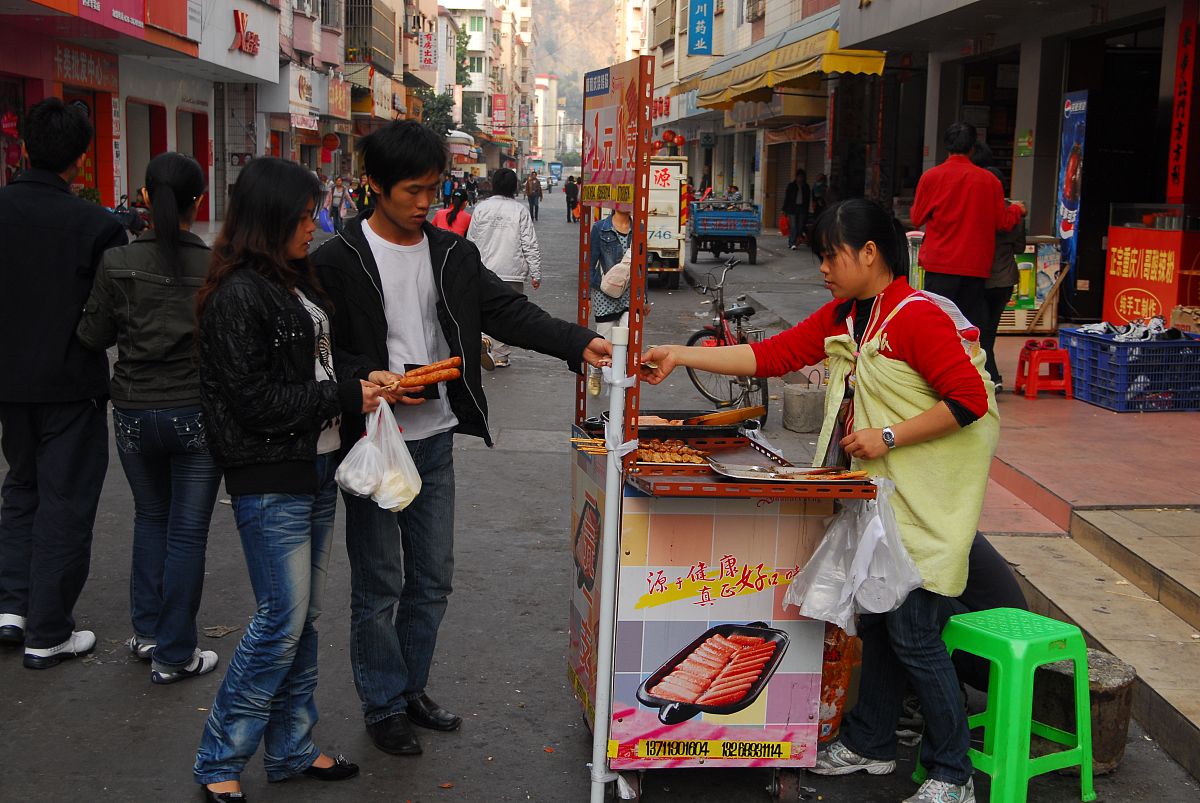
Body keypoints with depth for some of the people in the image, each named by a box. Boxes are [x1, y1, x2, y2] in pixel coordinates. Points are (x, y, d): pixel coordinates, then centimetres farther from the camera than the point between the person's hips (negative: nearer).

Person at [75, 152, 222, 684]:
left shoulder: (117, 263, -8)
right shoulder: (216, 267, -13)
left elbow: (94, 336, 0)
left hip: (135, 414, 2)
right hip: (197, 415, -2)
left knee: (150, 518, 23)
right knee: (187, 532, 7)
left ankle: (147, 632, 29)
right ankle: (173, 655, 12)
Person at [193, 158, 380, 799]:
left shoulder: (296, 281, 12)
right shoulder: (237, 297, -17)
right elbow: (256, 400, -19)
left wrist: (366, 386, 4)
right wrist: (346, 397, -15)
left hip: (315, 468, 9)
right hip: (269, 478, -9)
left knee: (304, 617, 14)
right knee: (282, 620, -4)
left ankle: (290, 748, 26)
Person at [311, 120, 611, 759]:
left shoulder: (454, 255, 6)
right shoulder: (339, 260, -9)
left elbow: (509, 312, -1)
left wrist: (580, 344, -15)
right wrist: (369, 379, -25)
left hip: (434, 441, 5)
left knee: (432, 580, 14)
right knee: (379, 585, 6)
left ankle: (412, 689, 32)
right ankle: (383, 706, 22)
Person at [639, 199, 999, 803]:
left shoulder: (920, 316, -17)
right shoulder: (841, 317, 9)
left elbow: (969, 398, -20)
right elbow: (772, 355, 7)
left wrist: (888, 437, -20)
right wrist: (681, 356, 2)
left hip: (928, 499, -8)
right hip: (880, 493, 8)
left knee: (913, 634, -4)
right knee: (875, 620, 17)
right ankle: (871, 742, 33)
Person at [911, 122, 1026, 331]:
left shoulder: (931, 177, -4)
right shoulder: (989, 180, 1)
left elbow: (917, 218, 4)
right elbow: (1003, 222, 7)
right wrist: (1017, 210, 29)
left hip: (940, 265, -2)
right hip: (977, 266, 2)